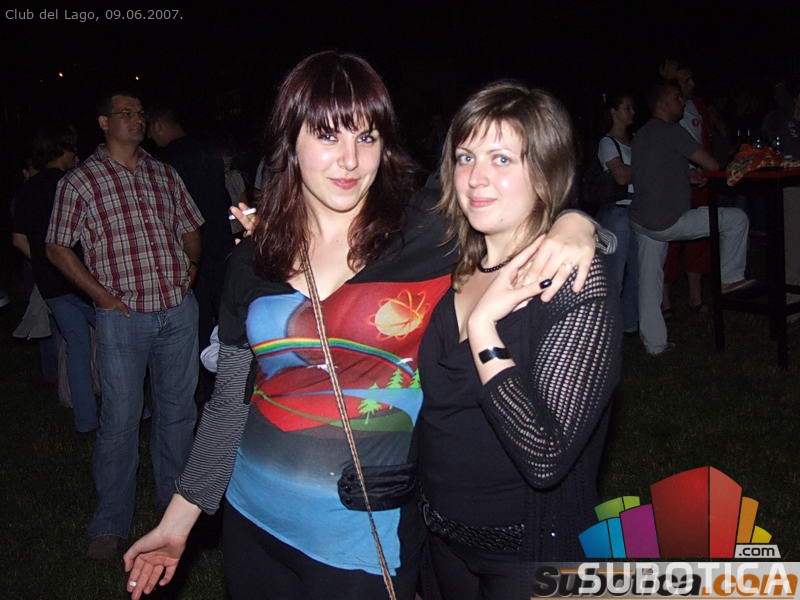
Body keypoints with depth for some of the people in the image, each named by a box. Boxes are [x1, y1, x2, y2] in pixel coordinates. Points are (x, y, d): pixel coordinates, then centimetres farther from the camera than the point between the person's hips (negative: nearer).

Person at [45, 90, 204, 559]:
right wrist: (100, 293, -6)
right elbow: (58, 247, 1)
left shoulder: (165, 175, 11)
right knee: (121, 418, 2)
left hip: (179, 310, 4)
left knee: (179, 408, 14)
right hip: (123, 316, -4)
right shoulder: (80, 181, -1)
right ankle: (110, 523, 17)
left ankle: (177, 499, 33)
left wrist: (192, 267, 4)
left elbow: (190, 228, 21)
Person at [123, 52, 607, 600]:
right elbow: (229, 403, 7)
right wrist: (179, 518, 11)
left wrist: (574, 227, -28)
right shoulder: (253, 261, -1)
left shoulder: (433, 231, -11)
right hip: (253, 522, 4)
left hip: (369, 542, -3)